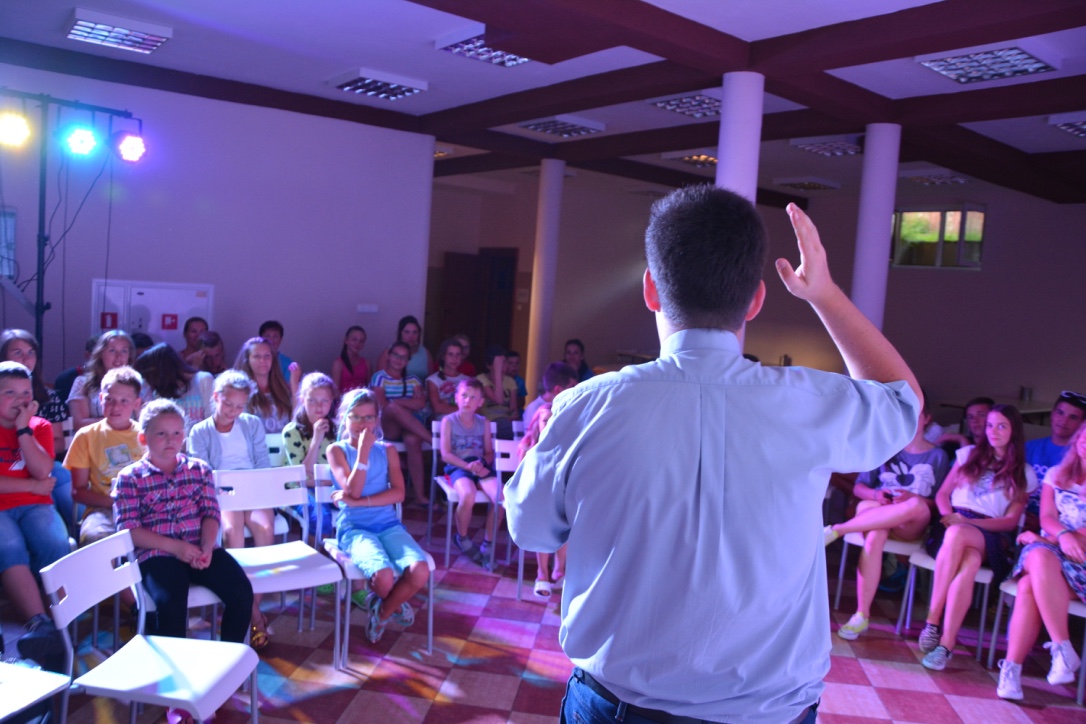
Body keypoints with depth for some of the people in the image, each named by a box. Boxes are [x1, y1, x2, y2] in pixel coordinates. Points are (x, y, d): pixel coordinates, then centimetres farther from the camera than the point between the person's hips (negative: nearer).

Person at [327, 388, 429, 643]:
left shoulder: (387, 450, 12)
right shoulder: (337, 450, 4)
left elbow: (398, 493, -1)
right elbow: (352, 491, -9)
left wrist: (360, 502, -13)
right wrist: (363, 451, -13)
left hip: (388, 524, 3)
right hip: (354, 527, -3)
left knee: (419, 571, -27)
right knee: (384, 576, -33)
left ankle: (381, 612, 6)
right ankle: (393, 605, 9)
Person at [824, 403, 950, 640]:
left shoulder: (938, 456, 14)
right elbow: (858, 487, 13)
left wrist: (913, 499, -15)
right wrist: (875, 494, -10)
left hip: (911, 526, -1)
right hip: (875, 513, 1)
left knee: (917, 505, -38)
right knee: (874, 535, -37)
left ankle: (837, 530, -37)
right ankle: (861, 615, -38)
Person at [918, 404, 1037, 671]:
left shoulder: (1024, 474, 14)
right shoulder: (969, 455, 20)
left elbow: (1011, 521, 4)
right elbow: (942, 494, 18)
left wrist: (965, 522, -11)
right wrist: (950, 516, -6)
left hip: (989, 536, -1)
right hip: (953, 526, 2)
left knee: (957, 534, -40)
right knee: (969, 562, -37)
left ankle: (933, 622, -38)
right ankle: (947, 643, -38)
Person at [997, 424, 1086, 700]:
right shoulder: (1056, 474, 18)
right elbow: (1046, 517, 6)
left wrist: (1047, 538, -12)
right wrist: (1063, 535, -16)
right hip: (1048, 553, 3)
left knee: (1029, 586, -33)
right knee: (1040, 557, -36)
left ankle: (1012, 668, -31)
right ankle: (1063, 650, -32)